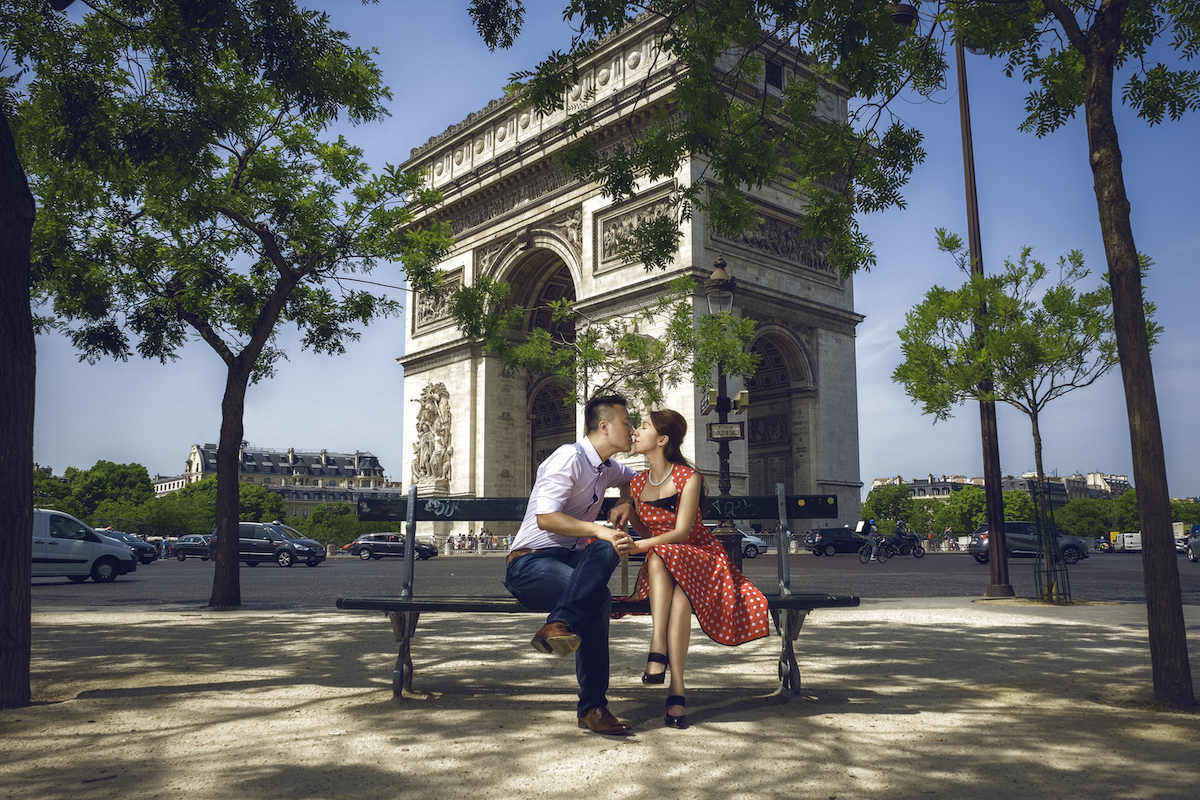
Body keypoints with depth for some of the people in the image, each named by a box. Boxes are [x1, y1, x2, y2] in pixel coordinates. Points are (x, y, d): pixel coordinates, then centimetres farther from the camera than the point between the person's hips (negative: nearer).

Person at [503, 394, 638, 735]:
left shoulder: (607, 468, 16)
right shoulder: (569, 457, -11)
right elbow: (545, 517, -23)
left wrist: (625, 503, 17)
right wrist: (601, 531, -31)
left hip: (570, 560, 7)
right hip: (530, 563, -7)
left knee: (606, 551, -30)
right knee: (599, 597, -34)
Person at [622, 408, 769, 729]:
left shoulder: (689, 478, -9)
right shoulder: (638, 484, 9)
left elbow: (681, 532, -17)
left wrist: (637, 546, -28)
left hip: (700, 557, -3)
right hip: (661, 568, 3)